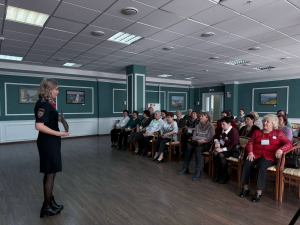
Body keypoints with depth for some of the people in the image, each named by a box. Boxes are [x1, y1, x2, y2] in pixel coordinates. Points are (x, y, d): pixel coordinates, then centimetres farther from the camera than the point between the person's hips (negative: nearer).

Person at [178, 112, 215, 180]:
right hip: (198, 143, 5)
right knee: (189, 148, -24)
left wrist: (198, 138, -12)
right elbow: (194, 137, 7)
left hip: (207, 144, -5)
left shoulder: (210, 126, -5)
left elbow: (209, 139, -14)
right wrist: (202, 138, -10)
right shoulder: (198, 126, 12)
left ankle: (198, 171, -28)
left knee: (197, 149, -34)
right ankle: (185, 168, -14)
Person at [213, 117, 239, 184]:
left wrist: (223, 149, -25)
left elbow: (234, 145, -20)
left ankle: (225, 176, -13)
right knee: (215, 153, -27)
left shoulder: (234, 131, -16)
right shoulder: (221, 130, 6)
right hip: (221, 147, 6)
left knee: (221, 155, -33)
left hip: (230, 150, -6)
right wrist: (216, 141, -1)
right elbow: (215, 136, 24)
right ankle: (217, 174, -13)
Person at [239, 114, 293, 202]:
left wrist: (280, 149, -19)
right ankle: (245, 188, -18)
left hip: (268, 156, -3)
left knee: (262, 166, -35)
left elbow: (289, 144, 2)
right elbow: (250, 143, 12)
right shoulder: (257, 132, 21)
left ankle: (259, 192, -29)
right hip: (255, 154, 3)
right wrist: (250, 152, -8)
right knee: (246, 163, -28)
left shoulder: (278, 133, 13)